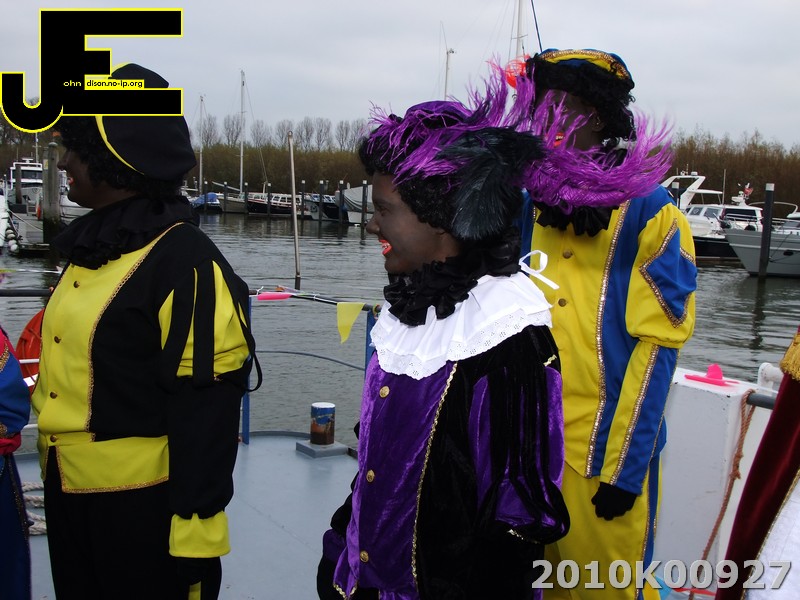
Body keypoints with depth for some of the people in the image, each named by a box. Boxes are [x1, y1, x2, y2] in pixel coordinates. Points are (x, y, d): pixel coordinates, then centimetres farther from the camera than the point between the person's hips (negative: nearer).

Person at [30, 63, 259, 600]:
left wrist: (196, 531, -19)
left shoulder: (187, 264, -20)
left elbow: (205, 414, -21)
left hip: (144, 513, -8)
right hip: (68, 495, 8)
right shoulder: (89, 247, 6)